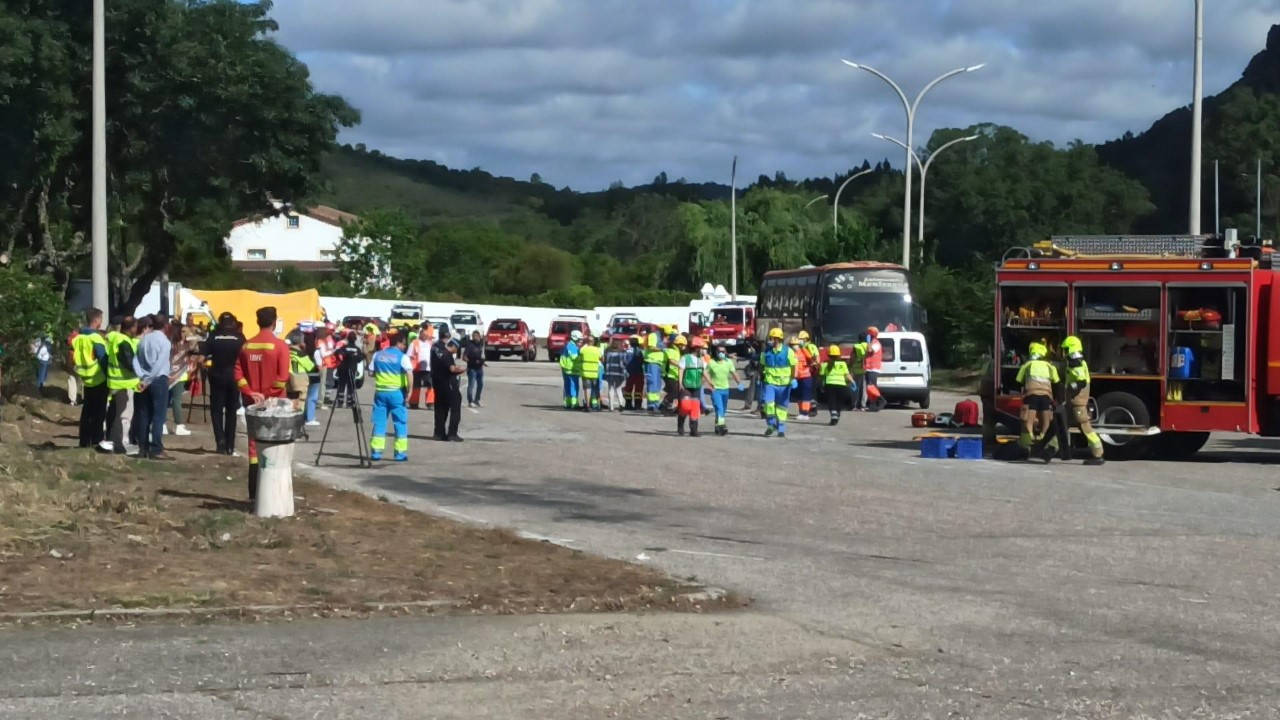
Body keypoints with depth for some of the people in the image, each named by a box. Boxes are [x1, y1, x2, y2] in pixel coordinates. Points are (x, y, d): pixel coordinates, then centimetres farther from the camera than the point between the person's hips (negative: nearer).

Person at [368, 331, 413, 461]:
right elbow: (409, 373, -18)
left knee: (379, 422, 9)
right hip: (396, 392, -4)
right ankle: (400, 452, 3)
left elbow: (371, 372, 8)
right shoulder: (402, 356, -7)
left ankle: (376, 451, 5)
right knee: (400, 422, 5)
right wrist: (409, 390, -14)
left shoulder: (377, 355, 6)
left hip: (380, 391, 4)